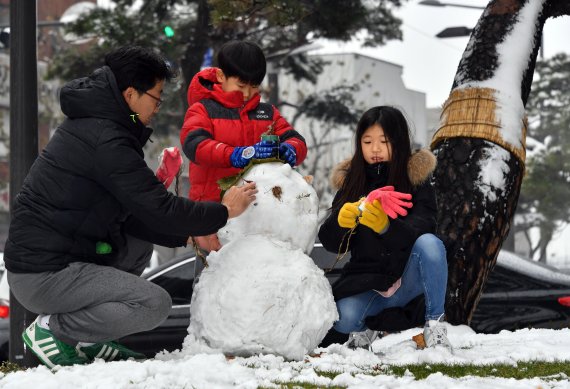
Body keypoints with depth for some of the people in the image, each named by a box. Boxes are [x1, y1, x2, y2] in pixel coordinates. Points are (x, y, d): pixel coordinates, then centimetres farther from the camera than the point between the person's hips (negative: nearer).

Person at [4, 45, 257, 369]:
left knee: (138, 246, 24)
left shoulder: (89, 125, 14)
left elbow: (130, 214, 17)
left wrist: (187, 236, 11)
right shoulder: (106, 141, -18)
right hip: (44, 276, -10)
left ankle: (87, 340, 15)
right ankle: (52, 330, -5)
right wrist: (223, 211, -3)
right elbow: (159, 209, -17)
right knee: (155, 304, -16)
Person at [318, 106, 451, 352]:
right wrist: (341, 220, -26)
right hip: (366, 280, 1)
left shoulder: (415, 180, -5)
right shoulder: (350, 182, 3)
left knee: (429, 243, -31)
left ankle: (435, 324, -14)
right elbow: (331, 243, -2)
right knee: (343, 319, -29)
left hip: (408, 278, -1)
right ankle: (365, 331, 9)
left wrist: (386, 226, -41)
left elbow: (422, 229, -20)